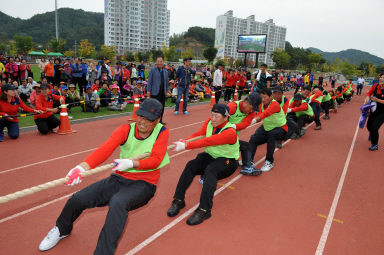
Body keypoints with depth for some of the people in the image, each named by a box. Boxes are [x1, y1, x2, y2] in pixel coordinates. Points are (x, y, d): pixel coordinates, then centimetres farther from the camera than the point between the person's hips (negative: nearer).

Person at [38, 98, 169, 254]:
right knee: (77, 199, -4)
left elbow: (156, 159, -18)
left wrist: (132, 163, -35)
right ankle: (62, 230, 31)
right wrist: (83, 166, -38)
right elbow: (106, 148, -21)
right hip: (119, 179, 4)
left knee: (117, 203, -36)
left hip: (144, 184, -3)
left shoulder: (162, 132, -8)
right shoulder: (126, 130, -5)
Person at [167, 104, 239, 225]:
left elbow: (208, 141, -35)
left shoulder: (230, 132, -26)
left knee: (210, 170, -36)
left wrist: (186, 146, -41)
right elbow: (198, 134, -14)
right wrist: (184, 141, -34)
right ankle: (178, 200, -14)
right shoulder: (210, 121, -5)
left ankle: (204, 210, -34)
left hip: (227, 161, -5)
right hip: (210, 156, 6)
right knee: (191, 165, -22)